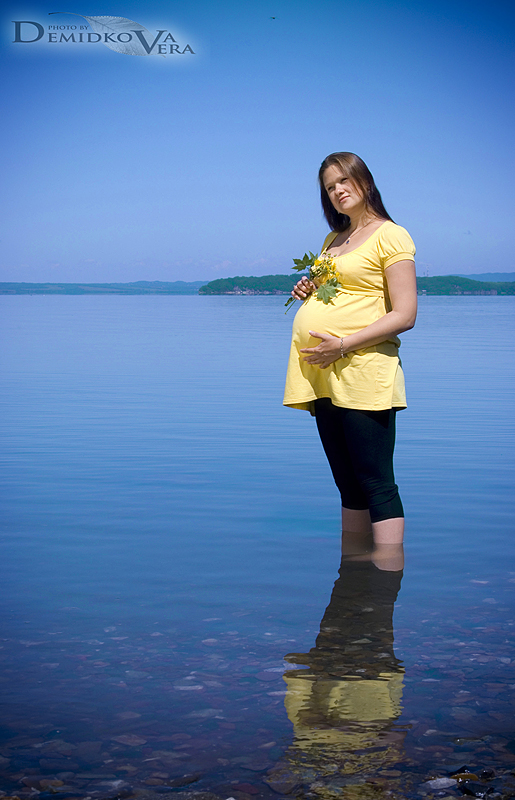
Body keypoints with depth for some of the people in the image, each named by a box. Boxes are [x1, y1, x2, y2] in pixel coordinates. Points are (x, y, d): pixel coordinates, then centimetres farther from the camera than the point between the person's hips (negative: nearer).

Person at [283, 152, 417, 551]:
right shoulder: (333, 240, 21)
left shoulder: (390, 235, -2)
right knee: (348, 485, 11)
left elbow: (405, 315, -11)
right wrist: (308, 293, 10)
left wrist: (343, 345, -18)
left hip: (363, 372, -8)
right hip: (323, 373, 8)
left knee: (376, 484, -9)